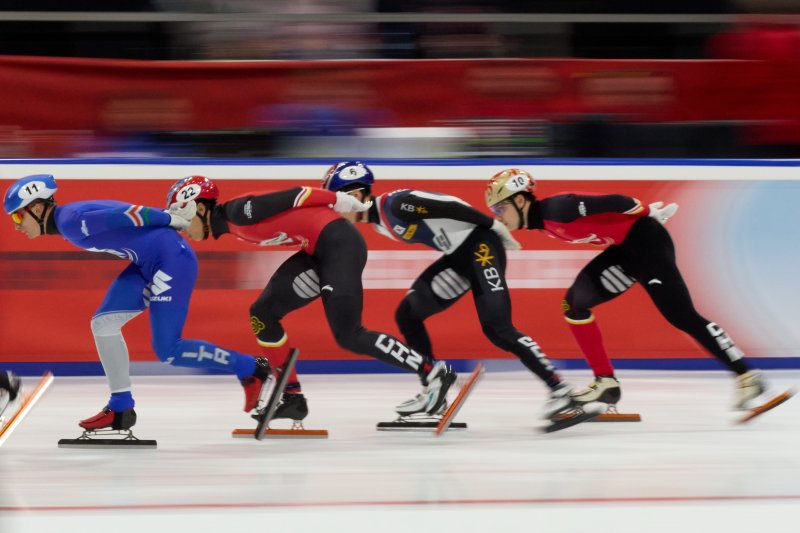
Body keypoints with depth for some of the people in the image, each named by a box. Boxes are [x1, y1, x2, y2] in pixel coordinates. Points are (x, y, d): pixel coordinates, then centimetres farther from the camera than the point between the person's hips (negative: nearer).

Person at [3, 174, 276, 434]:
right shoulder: (69, 221, 13)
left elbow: (129, 214, -19)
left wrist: (173, 220, -10)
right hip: (149, 264, 10)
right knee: (104, 323, 4)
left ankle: (251, 369, 6)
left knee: (168, 351, -6)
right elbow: (126, 214, 16)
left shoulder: (71, 221, -17)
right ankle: (120, 408, 9)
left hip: (172, 258, -10)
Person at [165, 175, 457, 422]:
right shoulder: (232, 224, 13)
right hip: (318, 252, 10)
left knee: (348, 335, -13)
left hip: (339, 244, -10)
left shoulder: (239, 212, -15)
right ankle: (293, 398, 10)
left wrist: (352, 205, -8)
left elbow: (296, 196, -13)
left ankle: (434, 372, -8)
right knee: (263, 313, 6)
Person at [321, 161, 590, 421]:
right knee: (407, 315, 4)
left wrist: (494, 226, -15)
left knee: (497, 328, -17)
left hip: (480, 246, -10)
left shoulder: (397, 204, -20)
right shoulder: (379, 221, 9)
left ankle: (558, 389, -13)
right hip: (458, 256, 10)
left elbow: (452, 206, -20)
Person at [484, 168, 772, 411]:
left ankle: (747, 375, -8)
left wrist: (649, 212, -13)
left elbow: (612, 203, -23)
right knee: (575, 303, 6)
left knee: (682, 316, -12)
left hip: (645, 241, -10)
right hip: (625, 248, 10)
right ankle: (606, 382, 9)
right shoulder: (542, 221, 9)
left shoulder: (556, 210, -21)